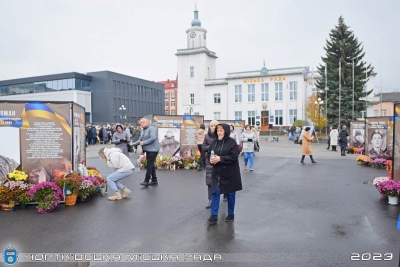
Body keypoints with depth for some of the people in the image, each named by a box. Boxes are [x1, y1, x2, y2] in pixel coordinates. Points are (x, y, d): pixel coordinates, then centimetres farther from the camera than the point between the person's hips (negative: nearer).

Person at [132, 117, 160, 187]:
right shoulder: (143, 130, 15)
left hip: (153, 149, -9)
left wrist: (144, 142, -21)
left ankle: (146, 181, -4)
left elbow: (153, 138, -23)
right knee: (151, 165, 13)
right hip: (148, 150, 9)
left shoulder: (151, 128, -13)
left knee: (150, 165, -8)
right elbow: (140, 139, 15)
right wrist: (135, 143, -2)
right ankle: (154, 180, 21)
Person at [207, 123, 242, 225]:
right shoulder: (214, 142, 5)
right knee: (215, 193, 1)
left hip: (230, 173, -4)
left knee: (230, 194, 10)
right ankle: (214, 216, 7)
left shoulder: (232, 142, -11)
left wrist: (220, 158, -24)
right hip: (217, 172, 4)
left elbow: (234, 157, -17)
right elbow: (209, 153, 12)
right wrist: (211, 159, -10)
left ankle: (231, 214, 27)